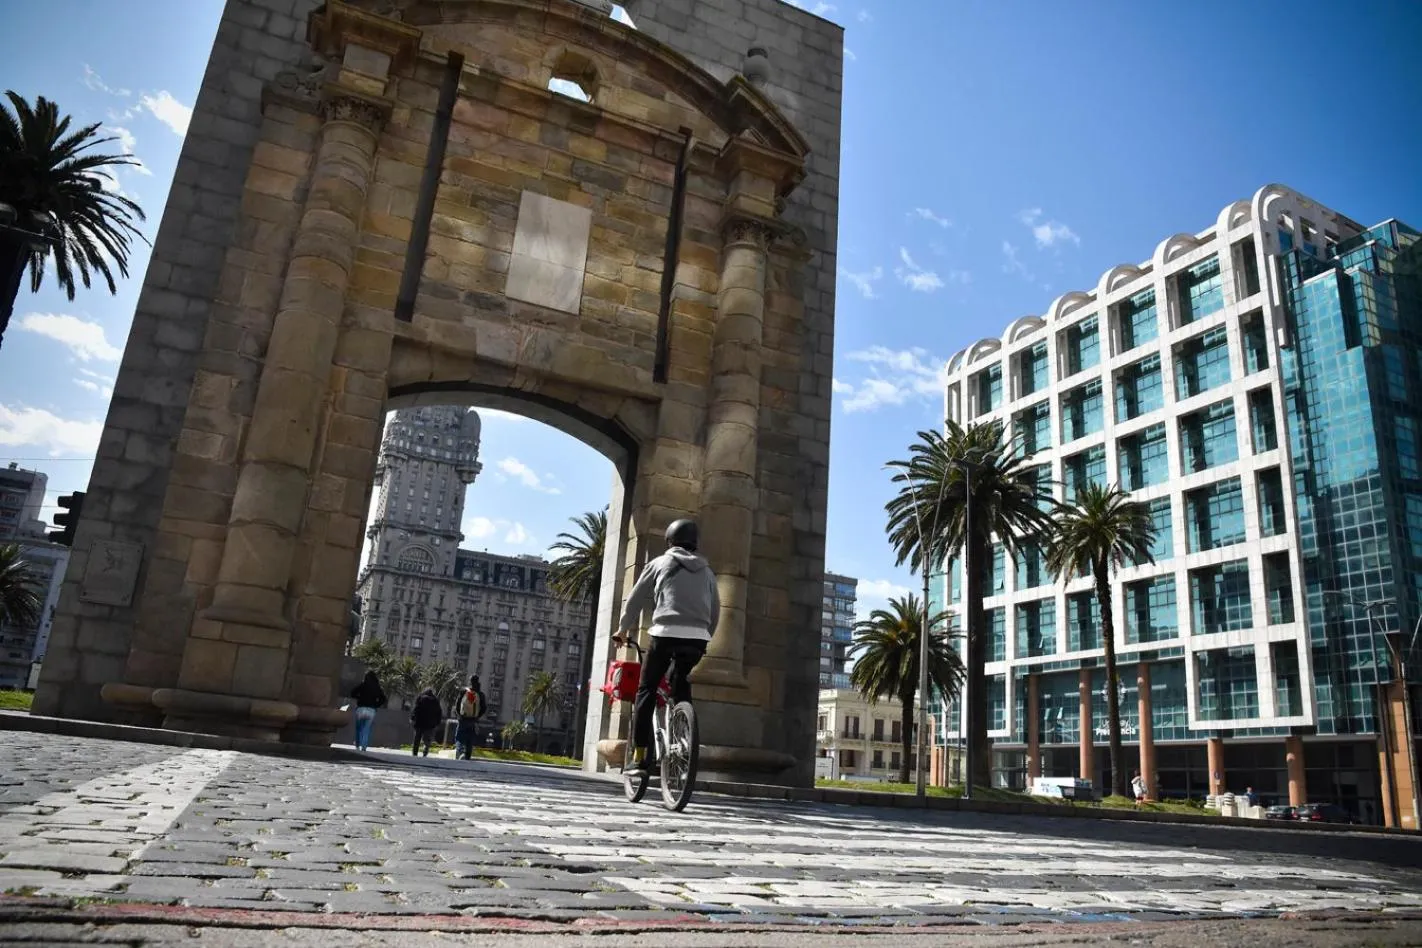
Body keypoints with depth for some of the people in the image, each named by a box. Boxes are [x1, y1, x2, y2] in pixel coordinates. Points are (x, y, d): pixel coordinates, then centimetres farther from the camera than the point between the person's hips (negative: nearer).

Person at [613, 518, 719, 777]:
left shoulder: (660, 563, 11)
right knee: (681, 688, 22)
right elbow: (715, 611, 20)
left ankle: (639, 757, -1)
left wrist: (624, 629, 26)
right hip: (697, 637, 3)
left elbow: (635, 599, 14)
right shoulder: (706, 571, 20)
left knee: (646, 691, 6)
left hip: (666, 633, -3)